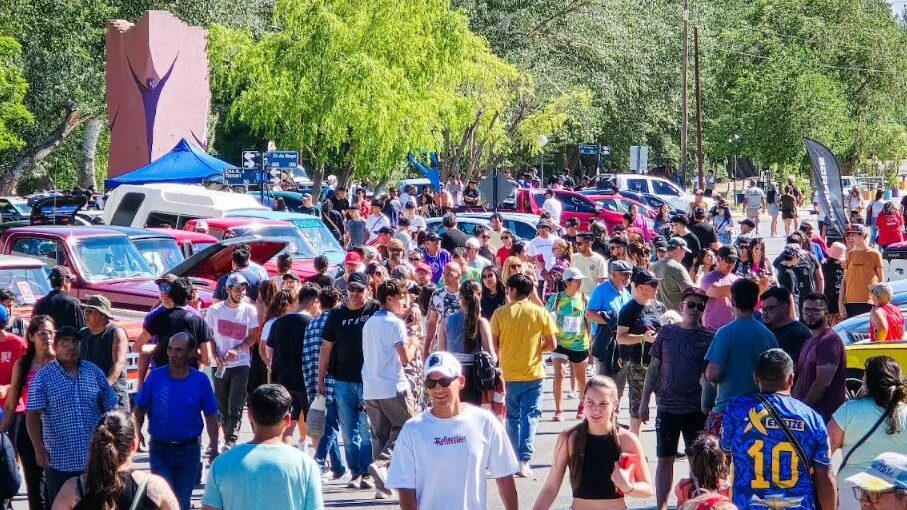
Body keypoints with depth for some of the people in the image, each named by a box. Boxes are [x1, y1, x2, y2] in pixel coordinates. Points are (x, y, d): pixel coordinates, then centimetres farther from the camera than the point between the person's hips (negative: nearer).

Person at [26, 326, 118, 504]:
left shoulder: (94, 372, 6)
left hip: (94, 460, 3)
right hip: (59, 461, -3)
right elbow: (32, 415, -8)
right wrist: (39, 448, -16)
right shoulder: (43, 377, -3)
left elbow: (110, 410, 10)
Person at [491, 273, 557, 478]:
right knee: (530, 416, 3)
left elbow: (493, 344, -5)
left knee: (513, 417, 15)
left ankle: (515, 459, 20)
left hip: (509, 374, 0)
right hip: (533, 373, 0)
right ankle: (524, 460, -7)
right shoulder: (540, 313, -4)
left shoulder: (500, 313, -6)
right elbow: (552, 344, -2)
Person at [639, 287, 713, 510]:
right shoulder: (667, 333, 4)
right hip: (667, 408, 2)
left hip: (696, 410, -2)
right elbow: (654, 368, 8)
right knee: (665, 459, 7)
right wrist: (644, 401, 6)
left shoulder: (708, 338, -1)